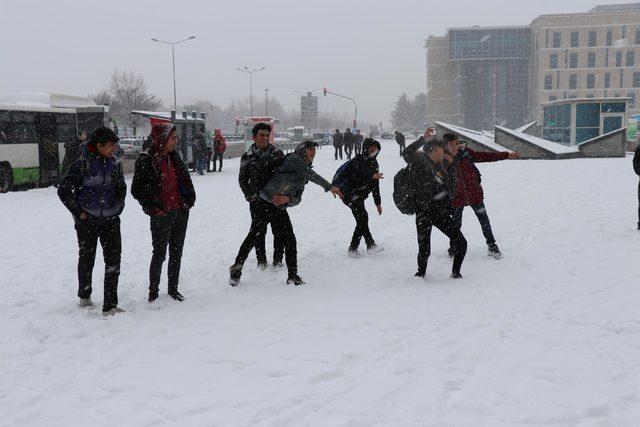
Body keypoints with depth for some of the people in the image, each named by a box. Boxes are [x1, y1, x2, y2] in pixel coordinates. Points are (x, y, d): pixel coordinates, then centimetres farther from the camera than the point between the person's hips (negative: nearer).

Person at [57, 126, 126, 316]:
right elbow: (63, 190, -6)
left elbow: (121, 188, 20)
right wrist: (78, 212, -7)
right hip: (87, 222, -3)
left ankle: (110, 306, -5)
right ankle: (84, 296, 36)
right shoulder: (81, 164, -10)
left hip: (110, 220, 3)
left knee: (114, 261, -6)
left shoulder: (114, 164, 4)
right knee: (86, 260, 12)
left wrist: (118, 208, 8)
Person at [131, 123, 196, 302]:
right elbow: (137, 190, -10)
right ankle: (153, 293, 15)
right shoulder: (146, 160, -12)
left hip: (181, 213, 6)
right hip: (161, 215, -6)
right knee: (160, 254, 1)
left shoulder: (174, 157, 6)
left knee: (176, 253, 12)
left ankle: (173, 289, 25)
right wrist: (154, 208, -13)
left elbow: (186, 179, 18)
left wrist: (189, 199, 6)